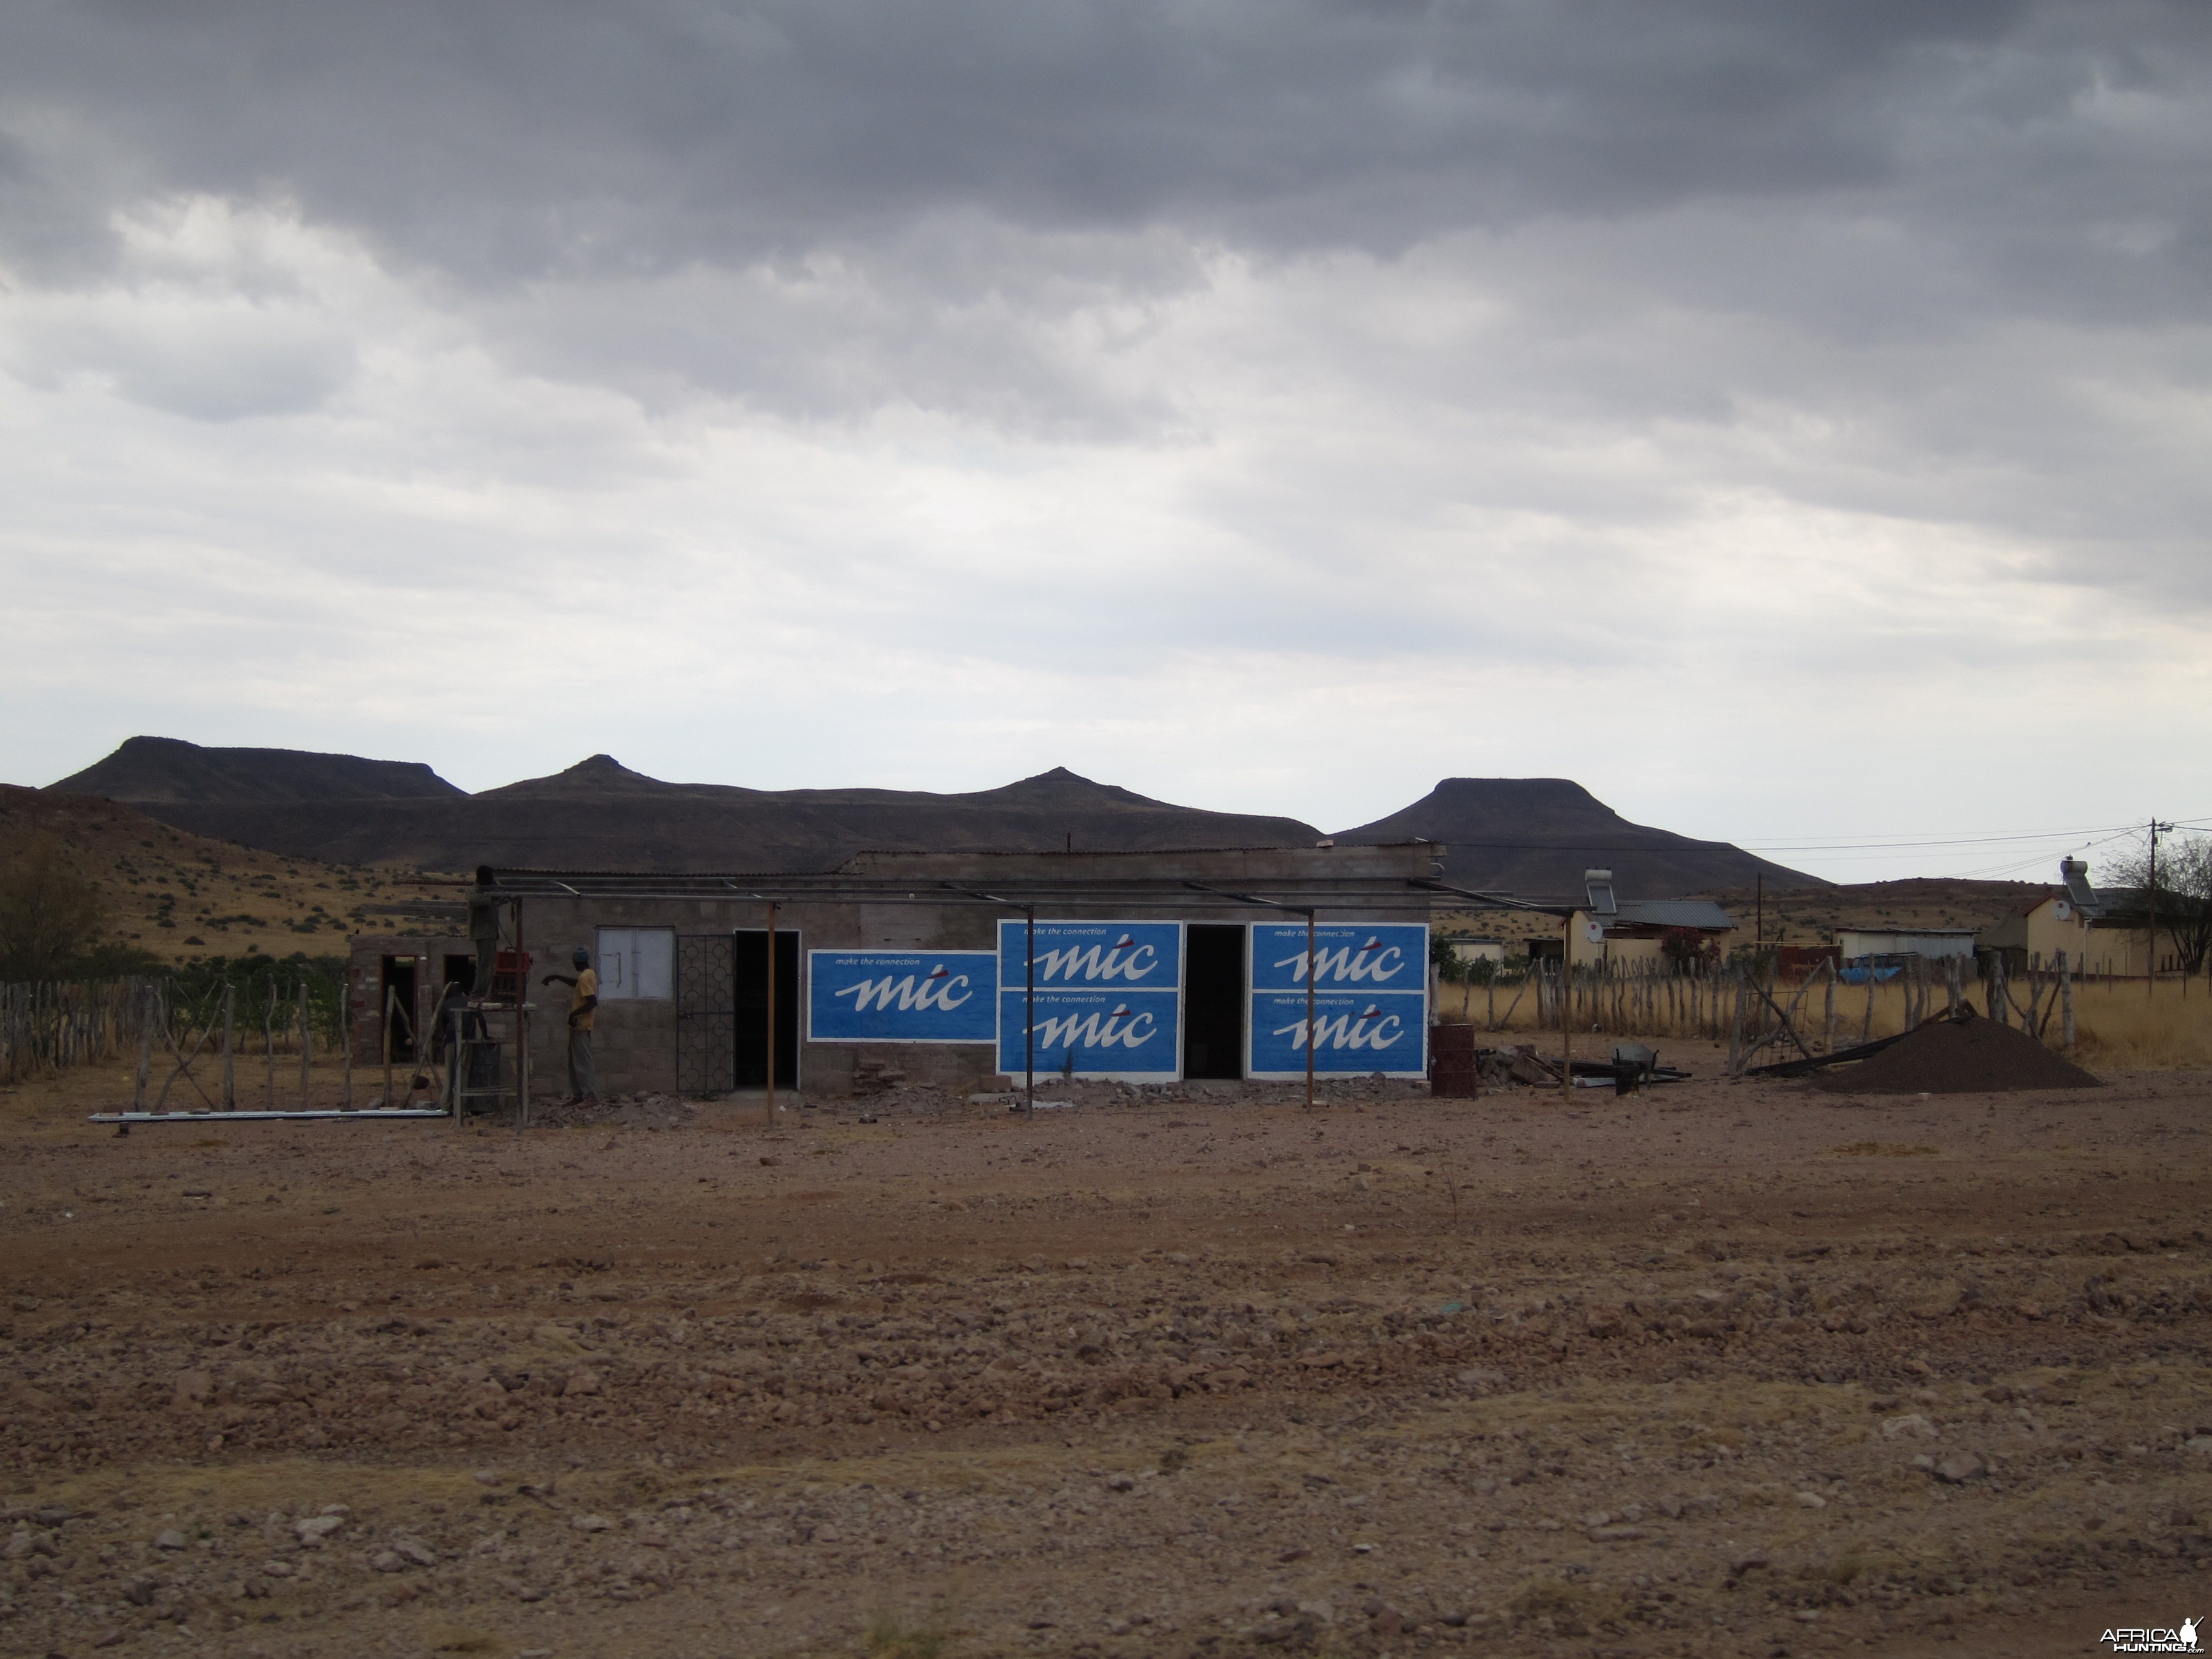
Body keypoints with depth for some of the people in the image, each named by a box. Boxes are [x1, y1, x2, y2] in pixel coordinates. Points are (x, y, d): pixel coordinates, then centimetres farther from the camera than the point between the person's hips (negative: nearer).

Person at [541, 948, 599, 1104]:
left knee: (583, 1062, -9)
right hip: (579, 1026, 10)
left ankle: (591, 1097, -10)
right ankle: (578, 1095, 16)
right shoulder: (588, 975, 11)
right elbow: (576, 984, 33)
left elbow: (593, 1002, -26)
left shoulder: (585, 977, -18)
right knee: (574, 1062, 13)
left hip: (581, 1026, -10)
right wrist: (557, 977, 29)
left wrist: (574, 1015, -23)